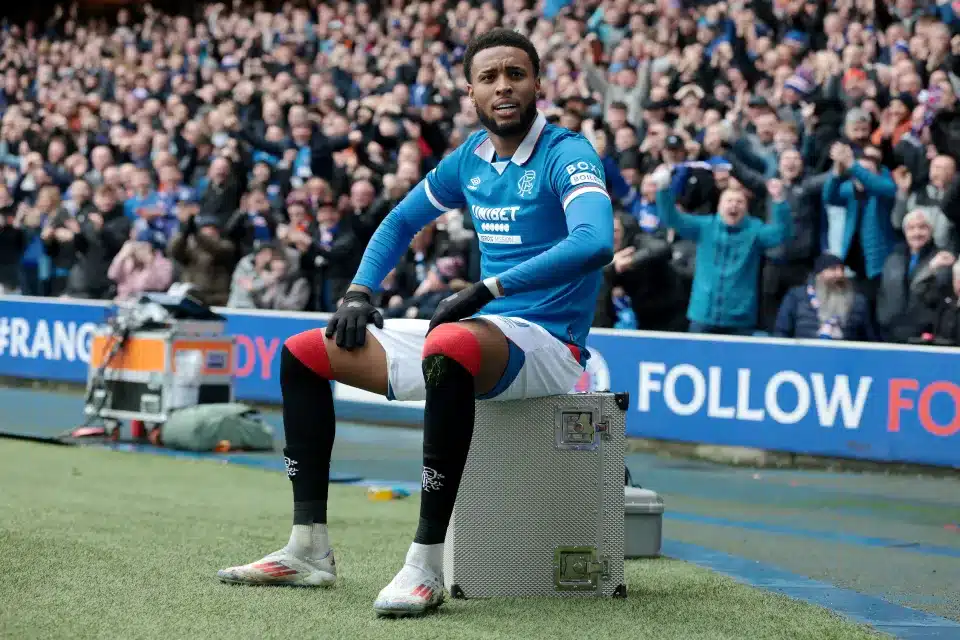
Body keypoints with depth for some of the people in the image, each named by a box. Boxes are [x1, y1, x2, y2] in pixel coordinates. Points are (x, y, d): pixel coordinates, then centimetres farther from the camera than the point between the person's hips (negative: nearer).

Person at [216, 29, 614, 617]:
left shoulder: (567, 155, -12)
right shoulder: (471, 157, 11)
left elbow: (596, 243, -32)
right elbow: (402, 221, 26)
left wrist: (488, 289, -32)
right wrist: (359, 294, 9)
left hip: (546, 343, -9)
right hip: (483, 332, 9)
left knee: (448, 347, -43)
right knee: (305, 353, 8)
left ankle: (426, 564, -42)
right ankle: (309, 549, 3)